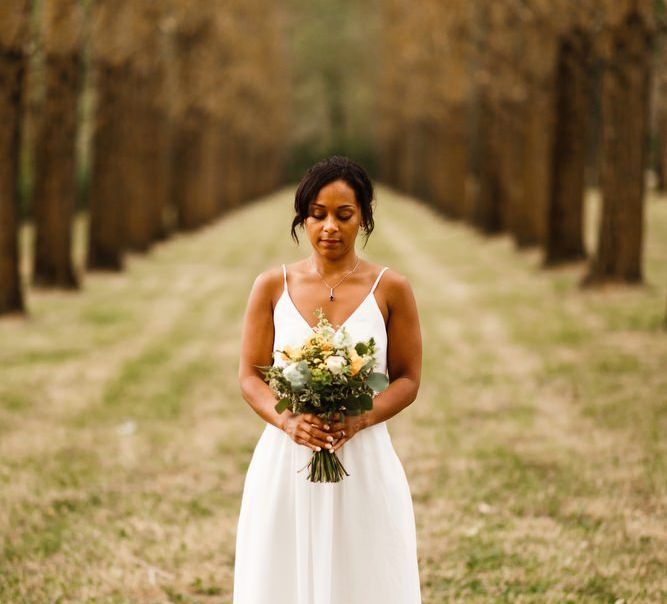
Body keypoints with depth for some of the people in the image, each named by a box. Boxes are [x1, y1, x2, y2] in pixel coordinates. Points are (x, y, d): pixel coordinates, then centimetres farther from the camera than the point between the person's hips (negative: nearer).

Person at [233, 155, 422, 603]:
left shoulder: (391, 289, 0)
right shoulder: (273, 287, 3)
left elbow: (408, 380, 2)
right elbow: (250, 375, 4)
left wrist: (361, 418, -17)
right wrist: (287, 420, -16)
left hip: (364, 464, -1)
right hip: (285, 464, 1)